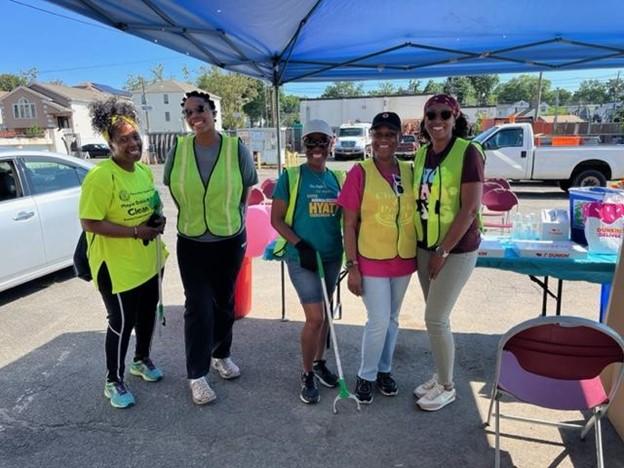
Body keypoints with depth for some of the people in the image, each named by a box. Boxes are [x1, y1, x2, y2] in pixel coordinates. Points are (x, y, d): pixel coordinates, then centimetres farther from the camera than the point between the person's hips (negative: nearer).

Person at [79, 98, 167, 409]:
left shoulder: (144, 170, 4)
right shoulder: (101, 176, -21)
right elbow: (89, 222, -22)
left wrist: (158, 221, -4)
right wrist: (135, 231, -25)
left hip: (147, 261, 8)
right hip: (116, 266, -7)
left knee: (147, 314, 21)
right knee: (121, 323, 5)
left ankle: (141, 359, 46)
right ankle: (113, 381, 27)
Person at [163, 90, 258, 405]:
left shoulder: (237, 149, -9)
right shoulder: (178, 150, -6)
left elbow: (245, 195, 3)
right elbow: (175, 192, 8)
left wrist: (230, 221, 8)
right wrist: (194, 217, 10)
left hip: (230, 241, 1)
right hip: (191, 243, 0)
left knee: (224, 301, 15)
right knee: (198, 307, 0)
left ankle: (221, 355, 38)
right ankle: (197, 375, 14)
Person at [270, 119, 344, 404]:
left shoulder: (338, 178, 6)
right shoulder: (291, 177, -7)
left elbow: (346, 217, 14)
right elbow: (276, 219, -7)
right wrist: (301, 245, -17)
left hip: (332, 257, 5)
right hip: (302, 257, -5)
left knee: (325, 314, 16)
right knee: (315, 318, -7)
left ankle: (319, 362, 37)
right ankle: (307, 376, 15)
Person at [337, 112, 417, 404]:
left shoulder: (409, 171, 2)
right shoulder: (360, 173, -10)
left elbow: (419, 213, 10)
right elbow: (349, 224, -9)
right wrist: (352, 266, -12)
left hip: (403, 259, 4)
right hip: (371, 260, -4)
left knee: (392, 319, 16)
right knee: (378, 321, -2)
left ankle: (384, 370, 36)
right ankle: (366, 376, 22)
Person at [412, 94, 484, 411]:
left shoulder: (468, 152, -13)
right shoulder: (421, 154, 7)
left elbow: (470, 209, -17)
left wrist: (443, 251, -16)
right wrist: (426, 248, 8)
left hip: (457, 249, -6)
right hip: (425, 248, 6)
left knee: (435, 318, -3)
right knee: (436, 317, 15)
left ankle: (447, 387, 18)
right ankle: (440, 377, 33)